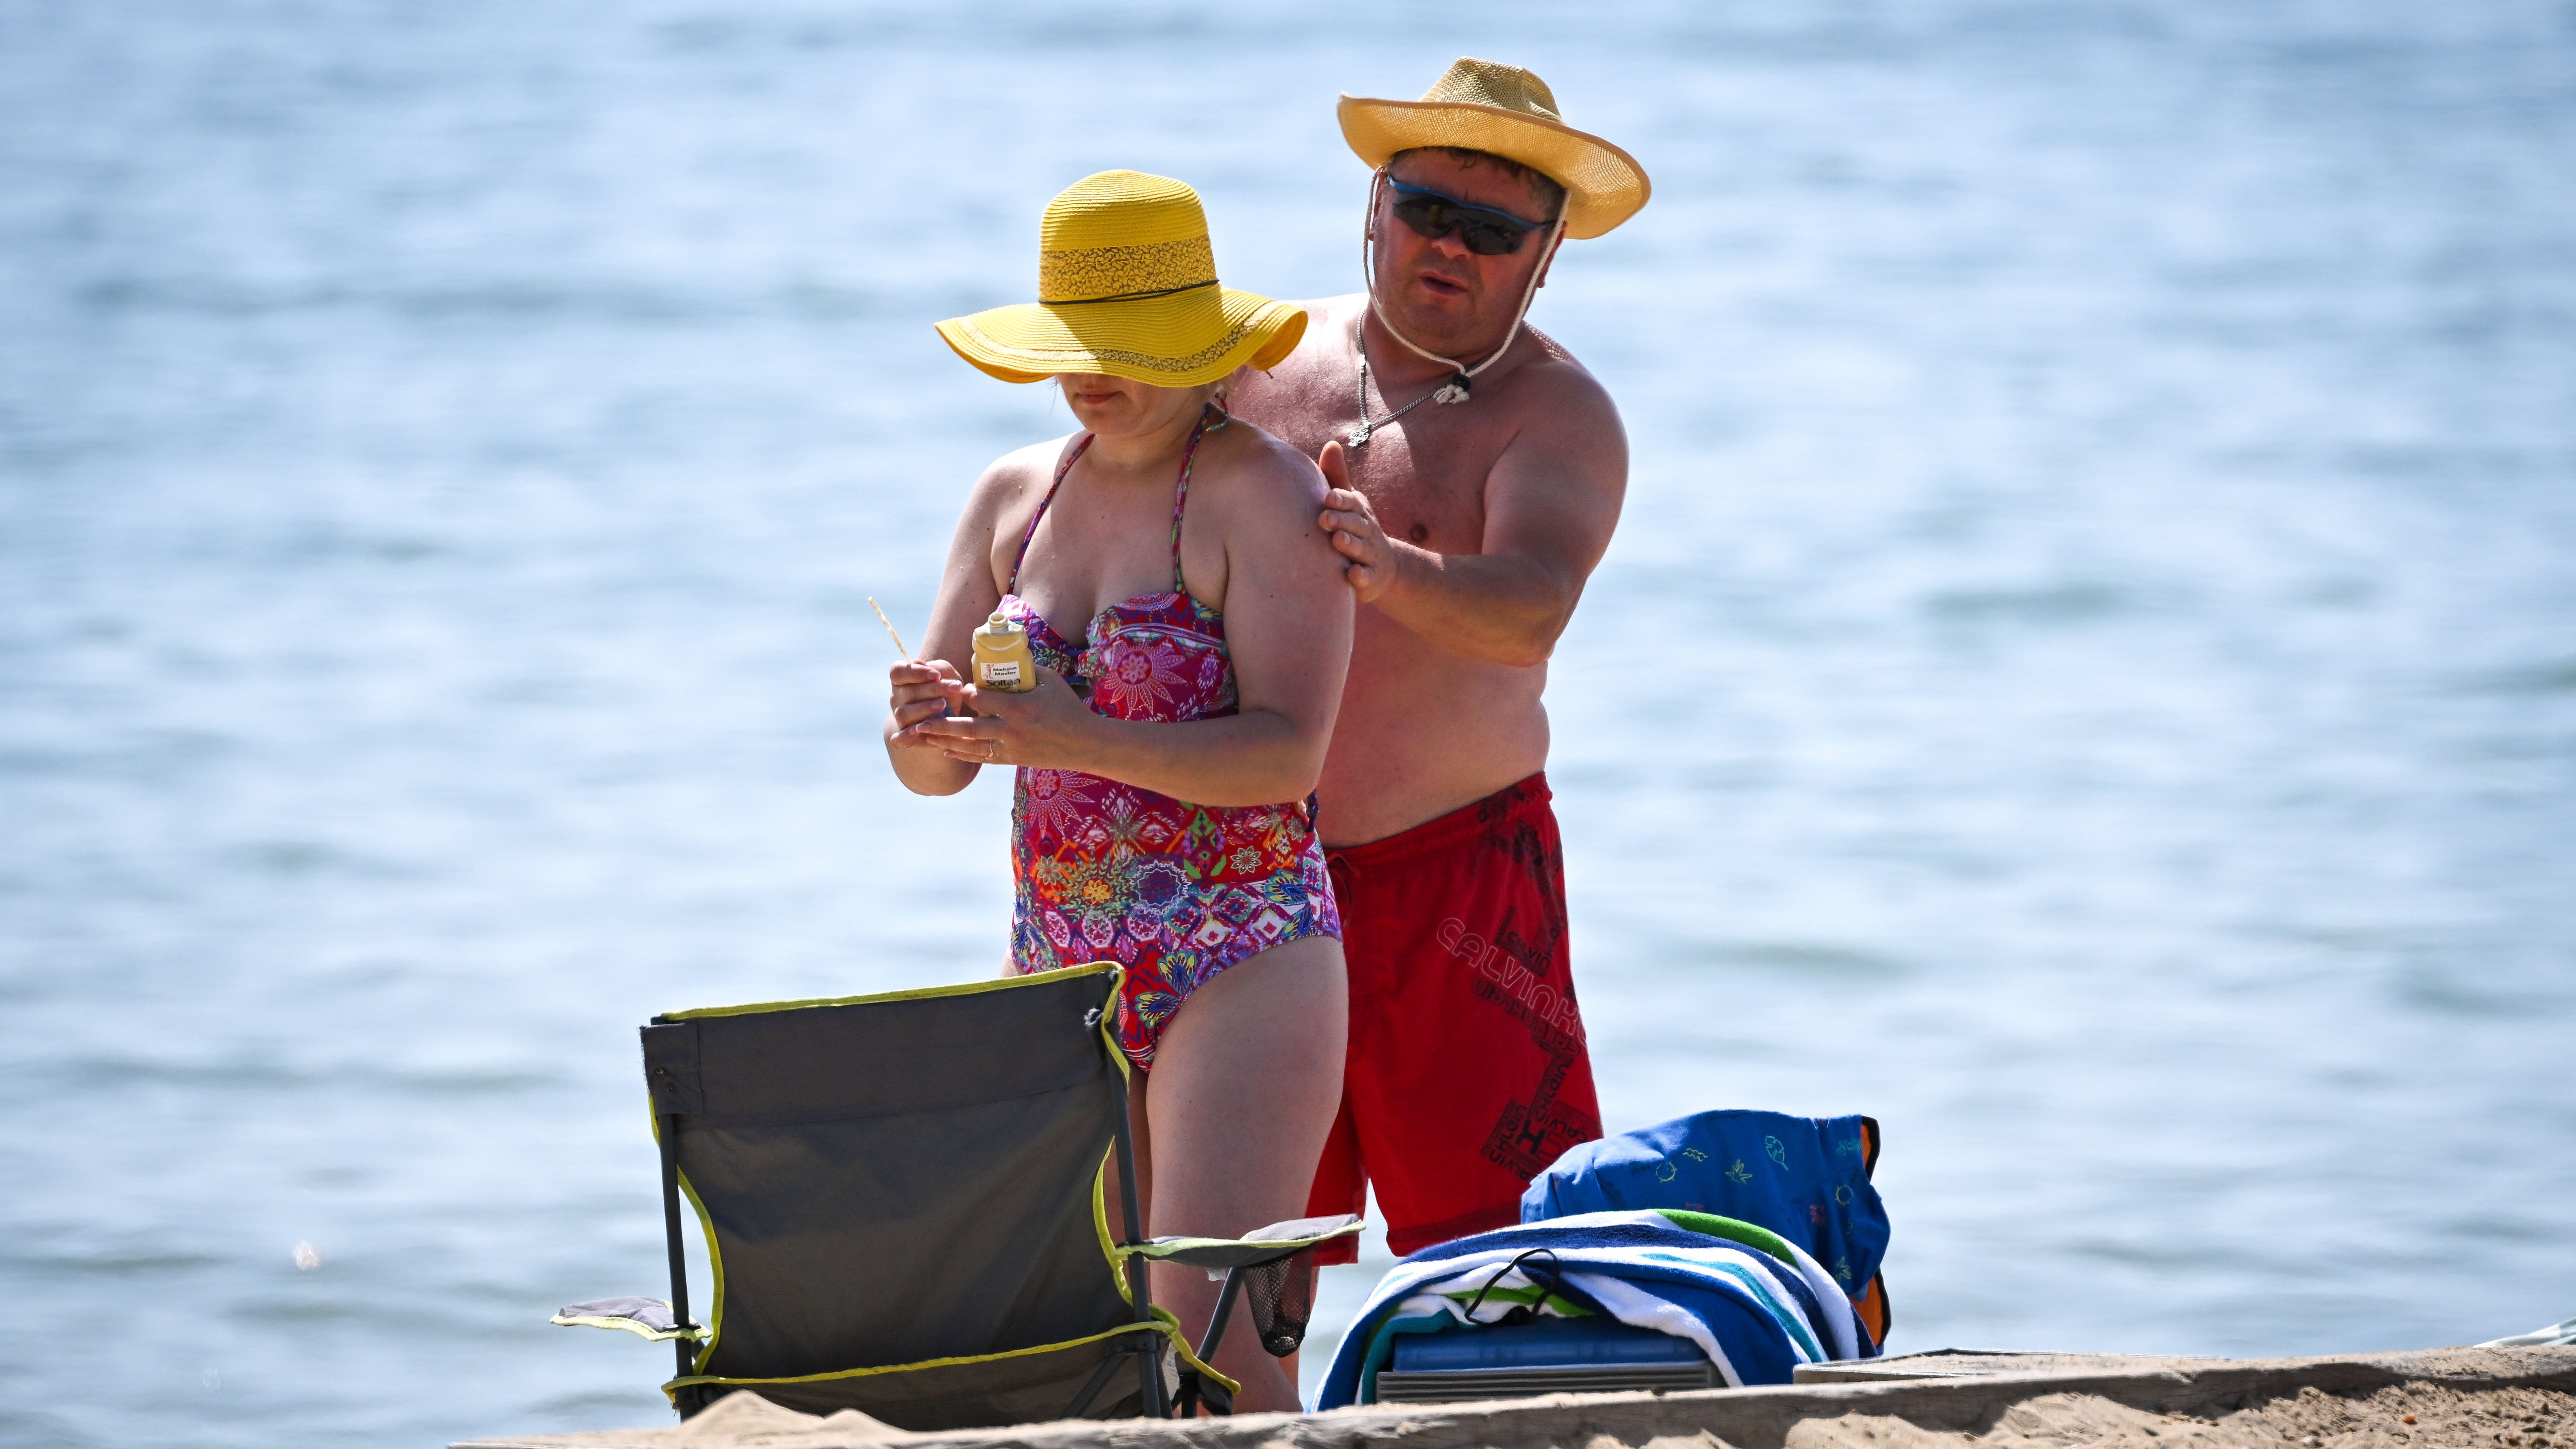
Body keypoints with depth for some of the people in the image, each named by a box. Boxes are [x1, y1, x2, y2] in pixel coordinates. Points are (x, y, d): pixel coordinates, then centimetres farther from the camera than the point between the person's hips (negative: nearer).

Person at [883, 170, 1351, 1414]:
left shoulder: (1259, 491, -8)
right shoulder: (1016, 495, 11)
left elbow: (1289, 751, -18)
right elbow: (928, 762, 12)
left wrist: (1071, 736, -27)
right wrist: (934, 730, -13)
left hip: (1241, 958, -7)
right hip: (1062, 971, 7)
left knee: (1209, 1330, -19)